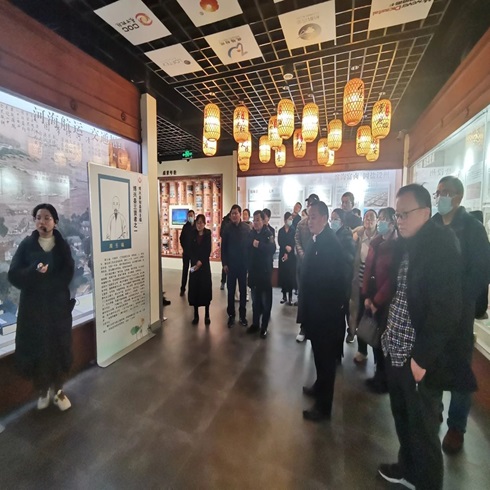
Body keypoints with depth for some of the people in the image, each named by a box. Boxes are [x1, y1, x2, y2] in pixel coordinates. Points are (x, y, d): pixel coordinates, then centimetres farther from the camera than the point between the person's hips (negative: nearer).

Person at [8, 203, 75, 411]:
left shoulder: (63, 246, 0)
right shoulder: (26, 245, 1)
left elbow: (67, 276, -7)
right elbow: (13, 275, -6)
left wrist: (38, 281, -17)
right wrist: (34, 271, -23)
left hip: (58, 306, 0)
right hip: (32, 307, 0)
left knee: (58, 348, 5)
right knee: (35, 349, 5)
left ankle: (57, 390, 24)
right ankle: (43, 391, 27)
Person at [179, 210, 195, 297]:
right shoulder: (185, 226, 6)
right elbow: (181, 238, 10)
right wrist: (184, 247, 3)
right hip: (186, 252, 2)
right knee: (185, 270, 5)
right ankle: (183, 289, 11)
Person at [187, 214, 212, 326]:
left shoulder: (208, 234, -1)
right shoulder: (192, 234, 6)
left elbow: (208, 251, -5)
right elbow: (190, 250, 2)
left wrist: (201, 262, -14)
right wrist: (196, 262, -12)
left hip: (205, 265, -2)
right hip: (194, 264, 2)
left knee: (205, 288, -1)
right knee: (194, 289, 3)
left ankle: (207, 315, 10)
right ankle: (196, 315, 14)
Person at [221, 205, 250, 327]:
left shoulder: (246, 228, -2)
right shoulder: (227, 228, -1)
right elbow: (223, 247, -1)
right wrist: (224, 263, -6)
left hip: (243, 264, 0)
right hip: (231, 264, 0)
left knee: (243, 290, 10)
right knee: (231, 291, 7)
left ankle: (243, 315, 22)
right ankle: (231, 315, 20)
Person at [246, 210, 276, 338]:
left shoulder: (268, 233, -8)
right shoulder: (251, 233, 6)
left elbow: (272, 249, -24)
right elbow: (247, 250, 9)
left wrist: (259, 245, -23)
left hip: (265, 272, -4)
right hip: (253, 272, 5)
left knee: (265, 301, 6)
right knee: (255, 300, 16)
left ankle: (264, 327, 20)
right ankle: (255, 323, 30)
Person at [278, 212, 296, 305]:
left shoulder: (294, 230, 1)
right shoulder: (281, 231, 9)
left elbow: (294, 243, -6)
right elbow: (280, 242, 0)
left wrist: (287, 253, -13)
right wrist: (286, 247, -17)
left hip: (291, 256, -2)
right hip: (282, 255, 3)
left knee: (291, 275, -3)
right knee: (283, 275, 4)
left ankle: (290, 297, 3)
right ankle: (284, 296, 13)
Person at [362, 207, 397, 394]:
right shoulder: (375, 243, 8)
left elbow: (393, 278, -16)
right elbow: (368, 270, 7)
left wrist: (377, 301, -11)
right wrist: (367, 297, 1)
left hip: (388, 301, -6)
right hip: (373, 299, 6)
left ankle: (385, 379, 25)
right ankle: (379, 374, 30)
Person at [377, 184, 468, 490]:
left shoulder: (441, 245, -16)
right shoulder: (405, 245, 6)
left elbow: (447, 309, -20)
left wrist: (422, 357, -17)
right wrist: (388, 333, 7)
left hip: (418, 358, -7)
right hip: (396, 351, 7)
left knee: (423, 430, 13)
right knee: (403, 419, 25)